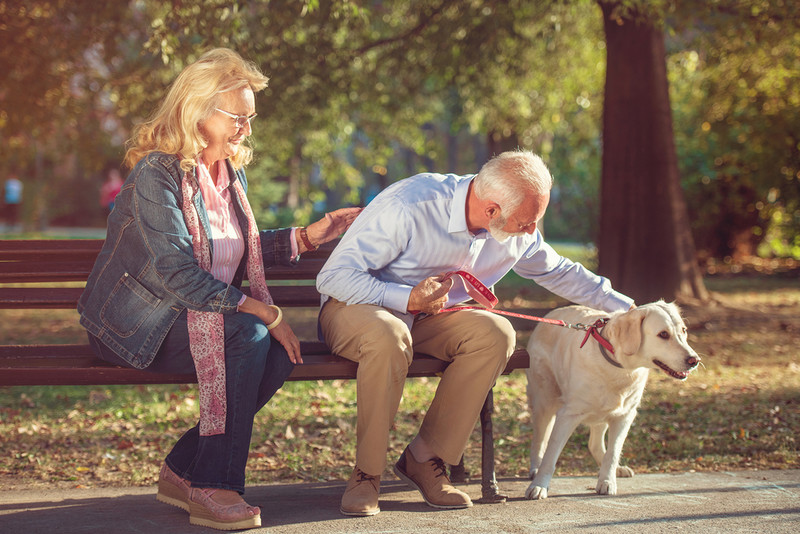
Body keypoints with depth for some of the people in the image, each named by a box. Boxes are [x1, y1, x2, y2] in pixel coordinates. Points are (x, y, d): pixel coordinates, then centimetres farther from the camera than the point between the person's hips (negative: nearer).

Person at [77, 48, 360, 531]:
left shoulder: (232, 172, 11)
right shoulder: (157, 175, -17)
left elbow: (241, 251, 24)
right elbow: (179, 276, -26)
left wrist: (306, 237, 11)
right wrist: (264, 312, -27)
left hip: (199, 317, 8)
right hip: (139, 325, -8)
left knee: (282, 352, -19)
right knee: (248, 333, -31)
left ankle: (183, 472, -9)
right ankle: (213, 488, -25)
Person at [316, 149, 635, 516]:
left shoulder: (517, 235, -7)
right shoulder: (408, 207, -29)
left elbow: (560, 273, 14)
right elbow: (333, 276, -27)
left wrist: (625, 309, 14)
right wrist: (408, 299, -36)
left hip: (425, 317, 6)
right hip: (357, 305, -6)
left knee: (496, 333, -24)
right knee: (389, 337, -41)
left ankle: (425, 459, -14)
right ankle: (366, 473, -23)